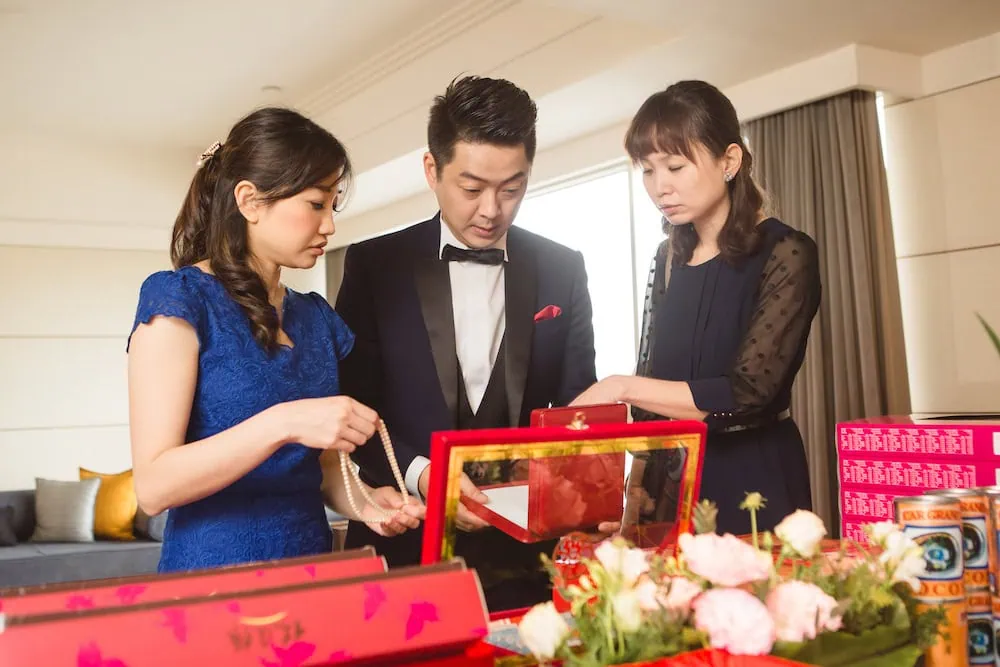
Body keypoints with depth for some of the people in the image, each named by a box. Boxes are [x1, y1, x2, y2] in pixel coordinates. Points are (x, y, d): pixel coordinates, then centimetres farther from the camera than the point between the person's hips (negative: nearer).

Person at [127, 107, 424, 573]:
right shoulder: (179, 298, -11)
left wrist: (361, 501, -5)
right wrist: (283, 422, -29)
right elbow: (153, 486, -18)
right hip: (211, 576, -6)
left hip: (308, 577, 6)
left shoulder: (317, 318, 7)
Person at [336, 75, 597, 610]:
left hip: (526, 551, 2)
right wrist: (419, 474, -19)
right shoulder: (374, 265, 0)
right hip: (407, 550, -1)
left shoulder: (562, 270, 5)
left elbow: (577, 405, 6)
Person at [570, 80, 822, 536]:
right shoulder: (669, 258, 7)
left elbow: (746, 395, -20)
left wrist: (623, 388, -20)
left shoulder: (785, 255, -11)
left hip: (752, 483, -5)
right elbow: (653, 379, 9)